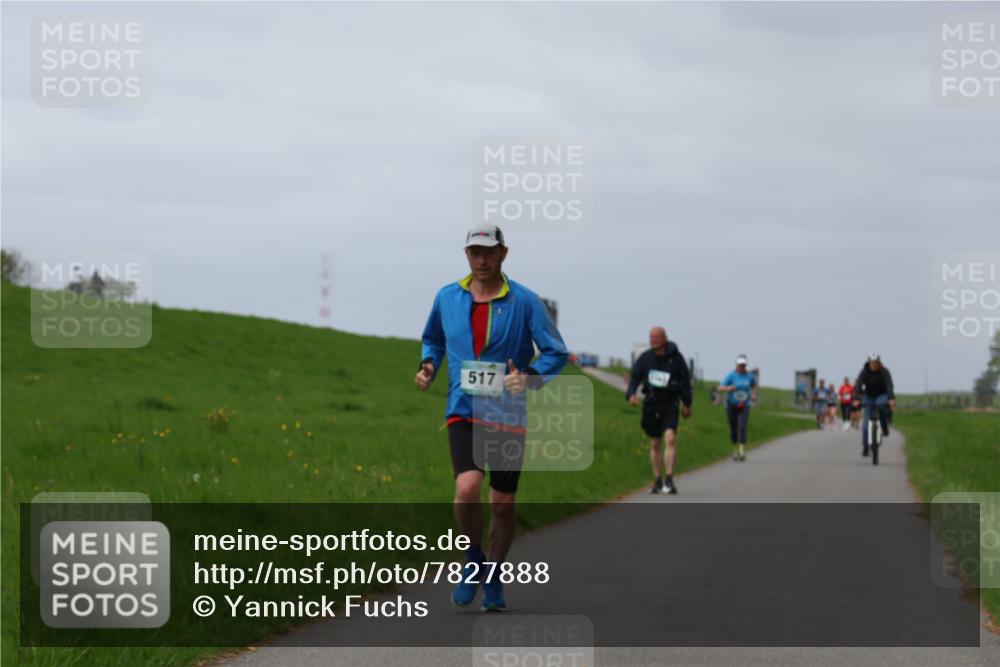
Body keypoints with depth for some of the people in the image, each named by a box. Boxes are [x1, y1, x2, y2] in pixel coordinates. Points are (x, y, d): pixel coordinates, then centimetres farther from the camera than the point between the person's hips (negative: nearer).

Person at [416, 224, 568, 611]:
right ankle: (473, 561, 3)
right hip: (464, 412, 0)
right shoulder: (447, 298, 4)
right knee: (467, 488, -22)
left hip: (508, 416, 0)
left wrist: (529, 377, -22)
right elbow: (433, 339, 23)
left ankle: (494, 579, 27)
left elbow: (557, 353, -3)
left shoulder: (525, 302, -4)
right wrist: (429, 365, 2)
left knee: (503, 504, 6)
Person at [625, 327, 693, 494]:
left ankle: (669, 479, -19)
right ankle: (657, 481, 20)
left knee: (670, 438, -20)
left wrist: (687, 404, 6)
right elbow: (634, 377, 4)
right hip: (651, 404, 3)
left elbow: (685, 380, 3)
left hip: (669, 405, -3)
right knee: (655, 444, 10)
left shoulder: (676, 358, -6)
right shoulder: (645, 358, -1)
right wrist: (631, 394, -16)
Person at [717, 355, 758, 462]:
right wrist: (728, 388, -38)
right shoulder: (731, 375, -10)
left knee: (742, 428, -17)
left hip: (744, 406, 0)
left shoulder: (749, 376, -2)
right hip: (731, 405, 0)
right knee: (733, 429, 8)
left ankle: (742, 452, -24)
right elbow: (720, 388, -18)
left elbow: (754, 384, 23)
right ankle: (735, 450, 29)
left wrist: (754, 395, 9)